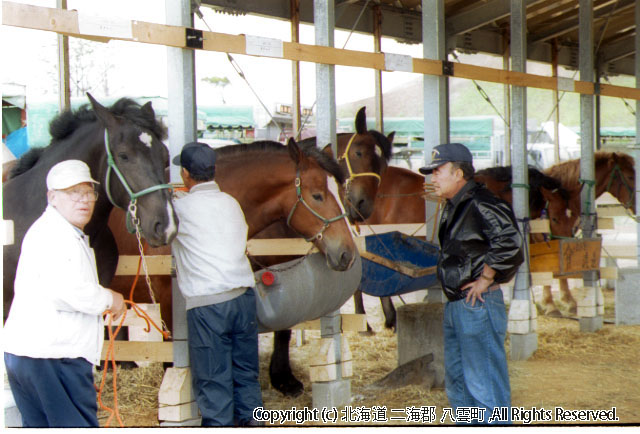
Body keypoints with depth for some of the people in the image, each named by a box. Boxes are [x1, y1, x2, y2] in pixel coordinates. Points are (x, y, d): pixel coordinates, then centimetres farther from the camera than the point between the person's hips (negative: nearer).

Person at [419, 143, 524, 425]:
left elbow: (510, 241, -29)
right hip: (454, 306, 11)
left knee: (484, 385, -5)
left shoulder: (482, 205, -17)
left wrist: (485, 279, -20)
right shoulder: (452, 209, 14)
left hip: (478, 304, -10)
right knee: (456, 381, 19)